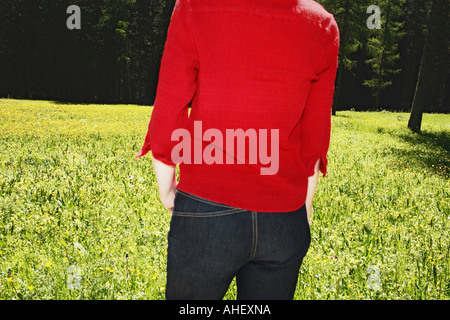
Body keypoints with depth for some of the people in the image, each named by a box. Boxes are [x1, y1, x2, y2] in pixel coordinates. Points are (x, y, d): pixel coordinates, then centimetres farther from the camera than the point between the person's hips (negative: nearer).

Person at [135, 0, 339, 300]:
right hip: (285, 221, 3)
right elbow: (314, 142, 3)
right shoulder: (323, 27, -3)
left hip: (205, 212, -2)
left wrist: (166, 190, 11)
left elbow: (165, 129, -6)